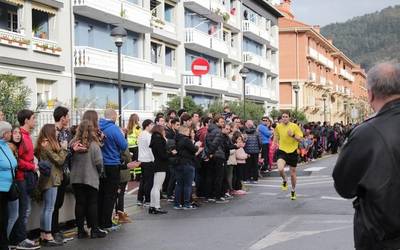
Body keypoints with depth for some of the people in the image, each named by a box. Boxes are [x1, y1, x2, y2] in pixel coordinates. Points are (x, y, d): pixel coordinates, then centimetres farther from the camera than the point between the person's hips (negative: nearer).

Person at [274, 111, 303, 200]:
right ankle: (284, 181, 8)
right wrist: (277, 143, 5)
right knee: (280, 169, -26)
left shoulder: (294, 126, -7)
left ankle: (293, 191, 33)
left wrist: (293, 135, -25)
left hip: (293, 152, -1)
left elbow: (300, 139, -8)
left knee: (293, 173, 10)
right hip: (282, 151, 1)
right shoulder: (278, 127, 1)